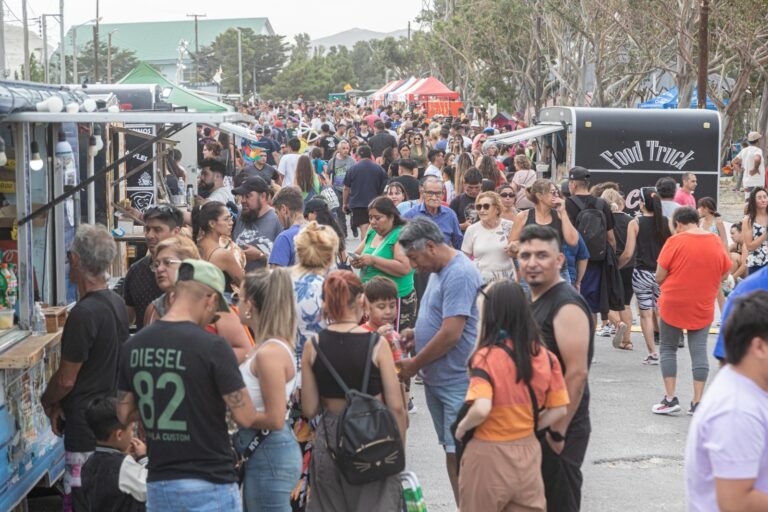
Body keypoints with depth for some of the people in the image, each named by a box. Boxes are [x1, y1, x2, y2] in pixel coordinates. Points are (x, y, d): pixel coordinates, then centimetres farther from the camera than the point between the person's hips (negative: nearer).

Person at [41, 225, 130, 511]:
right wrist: (60, 403, 9)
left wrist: (47, 401, 6)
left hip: (86, 426, -9)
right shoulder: (118, 304, 7)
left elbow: (66, 379, -15)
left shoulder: (84, 313, -20)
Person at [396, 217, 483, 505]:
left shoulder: (460, 275, -19)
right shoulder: (438, 270, 12)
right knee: (450, 450, 13)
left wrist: (414, 365, -13)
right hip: (437, 379, 10)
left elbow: (451, 333, -23)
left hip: (457, 381, -10)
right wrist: (417, 333, 7)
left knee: (460, 454, -8)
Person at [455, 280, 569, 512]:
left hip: (489, 455, -4)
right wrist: (529, 427, 11)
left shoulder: (486, 357, -18)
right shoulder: (545, 356, -1)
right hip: (528, 452, 5)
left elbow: (481, 409, -29)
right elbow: (559, 410, 2)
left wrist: (461, 427, -11)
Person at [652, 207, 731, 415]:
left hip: (673, 305, -3)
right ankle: (697, 402, 2)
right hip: (703, 308, 3)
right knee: (699, 351, 5)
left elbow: (659, 277, -8)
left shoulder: (675, 241, -11)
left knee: (668, 349, 10)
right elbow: (724, 273, 9)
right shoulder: (716, 242, 0)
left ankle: (670, 398, 5)